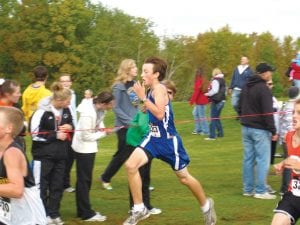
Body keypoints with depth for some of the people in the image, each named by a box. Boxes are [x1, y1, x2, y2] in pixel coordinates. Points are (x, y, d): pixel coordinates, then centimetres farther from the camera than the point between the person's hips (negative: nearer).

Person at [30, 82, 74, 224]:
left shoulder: (66, 111, 2)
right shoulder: (42, 112, -17)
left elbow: (71, 125, 18)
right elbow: (35, 134, -17)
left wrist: (70, 127, -6)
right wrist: (55, 135, -14)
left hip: (60, 155, 6)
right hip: (43, 155, -6)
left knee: (57, 185, 11)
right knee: (41, 186, 1)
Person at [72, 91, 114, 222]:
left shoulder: (100, 110, -3)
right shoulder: (88, 114, -28)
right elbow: (87, 136, -23)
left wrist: (103, 129, -8)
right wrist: (104, 133, -15)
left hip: (89, 147, 9)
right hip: (84, 148, -9)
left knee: (84, 180, 15)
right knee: (84, 180, 0)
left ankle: (82, 210, 25)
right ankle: (87, 214, 6)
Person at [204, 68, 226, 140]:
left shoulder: (215, 81, -14)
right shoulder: (223, 80, 14)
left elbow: (214, 90, -23)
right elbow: (225, 90, 18)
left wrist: (208, 94, -9)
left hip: (216, 102, -9)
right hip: (222, 100, 9)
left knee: (213, 118, -6)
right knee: (217, 118, 20)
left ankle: (212, 136, -9)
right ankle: (220, 133, 23)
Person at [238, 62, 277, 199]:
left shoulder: (246, 87, 12)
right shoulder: (263, 89, -15)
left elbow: (240, 108, 19)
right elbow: (267, 112, -17)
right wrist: (273, 131, -14)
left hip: (246, 128, 8)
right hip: (260, 130, -8)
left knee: (248, 159, 10)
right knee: (263, 160, -4)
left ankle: (248, 189, 14)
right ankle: (261, 191, -5)